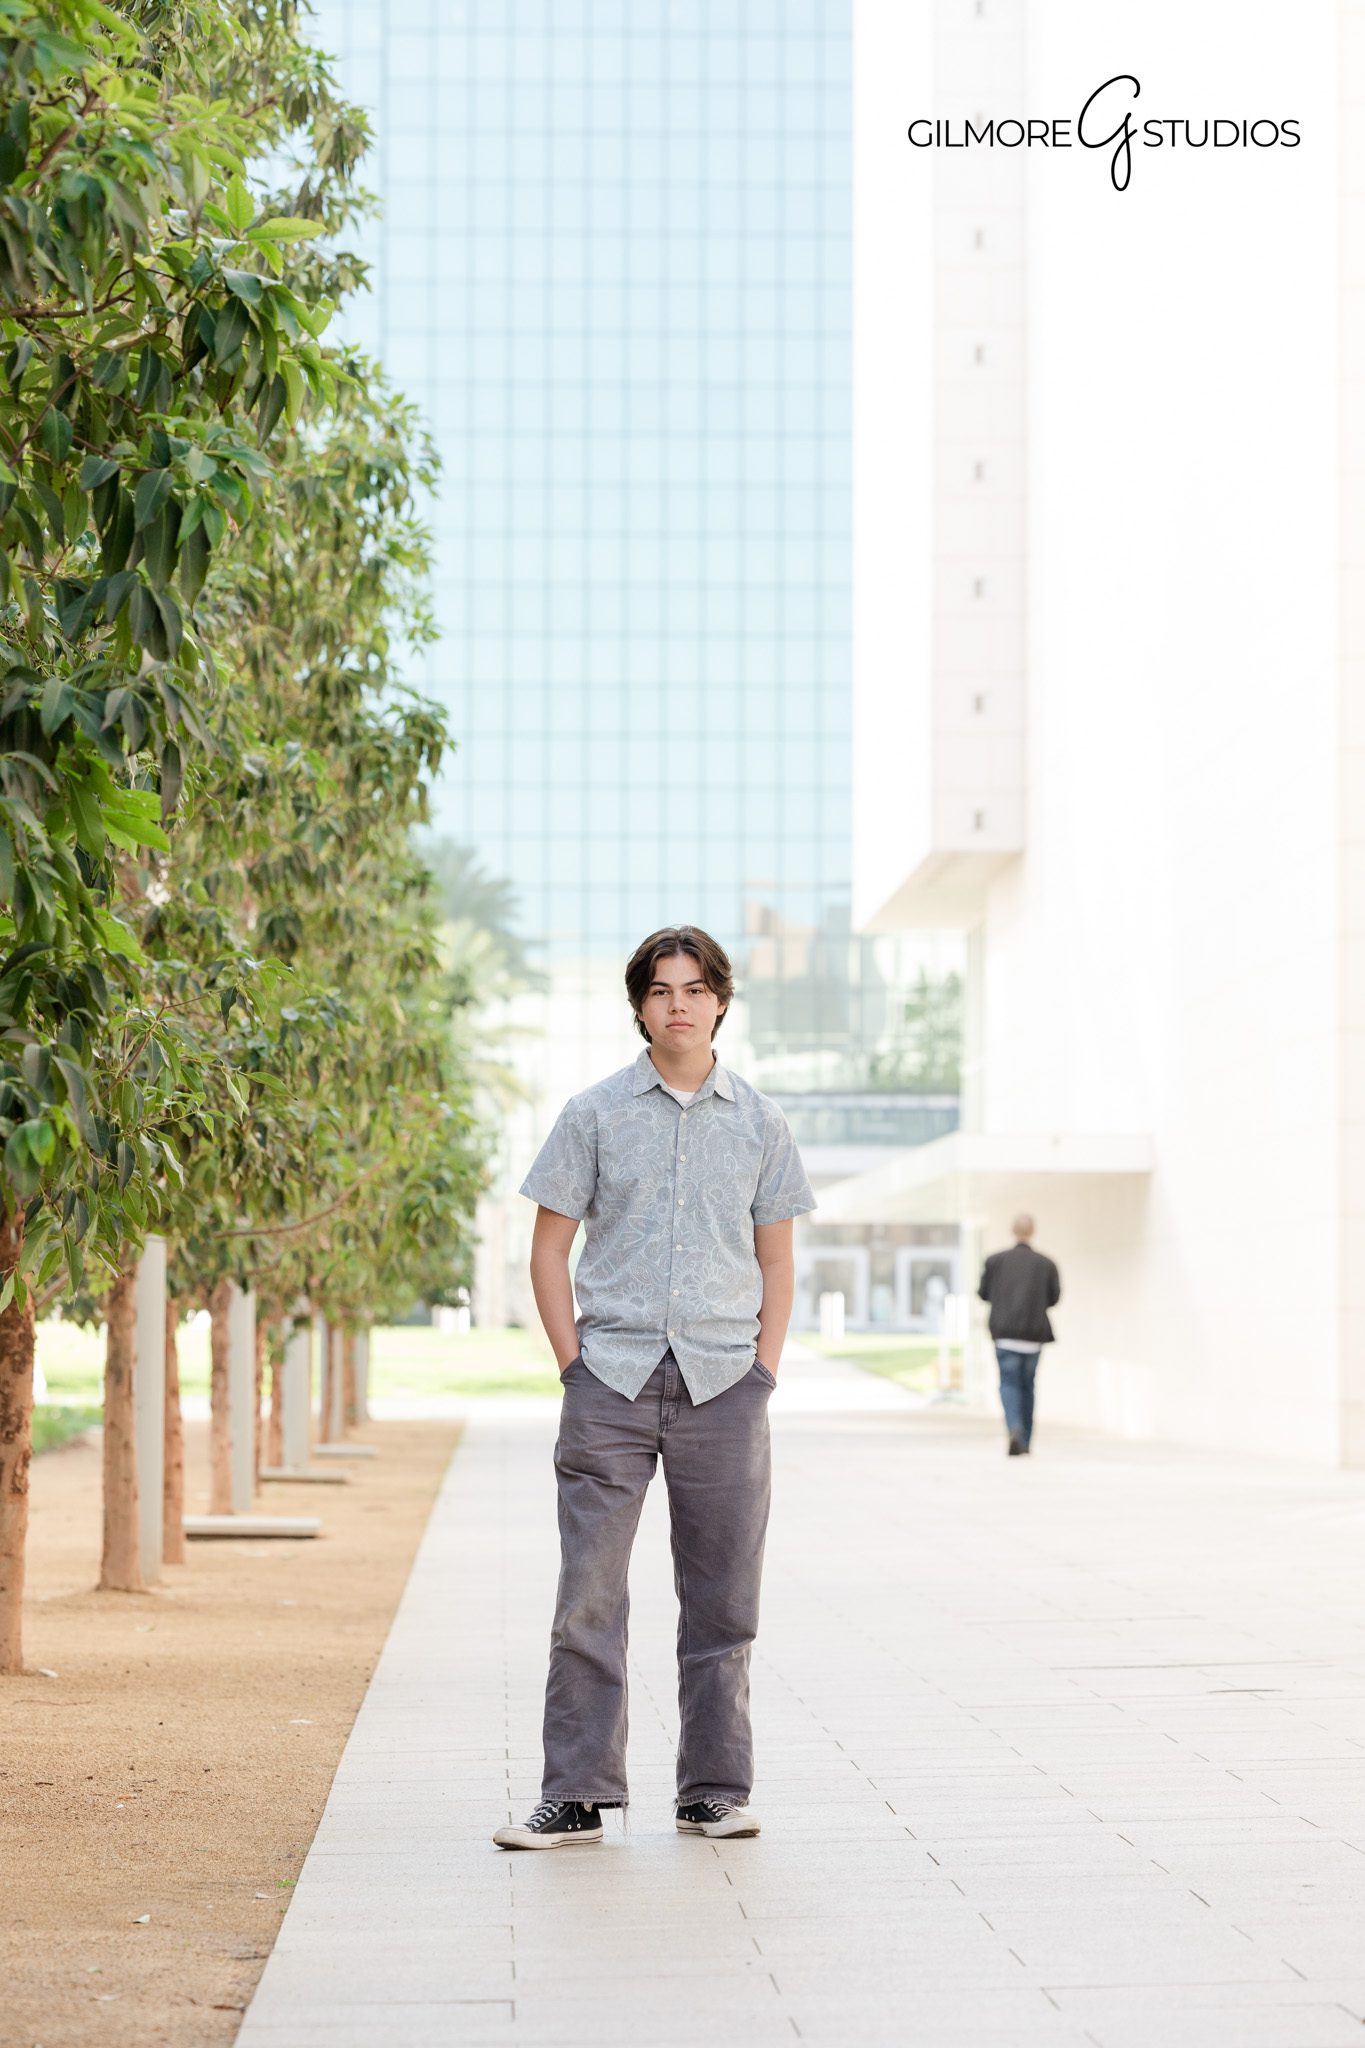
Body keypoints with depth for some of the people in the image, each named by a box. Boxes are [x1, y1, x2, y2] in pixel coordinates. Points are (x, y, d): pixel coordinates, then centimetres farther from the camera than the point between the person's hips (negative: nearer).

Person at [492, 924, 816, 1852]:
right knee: (589, 1594, -3)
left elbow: (776, 1259, 13)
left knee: (721, 1600, 5)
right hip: (612, 1379, -1)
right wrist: (574, 1364, -2)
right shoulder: (594, 1114, 5)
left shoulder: (760, 1122, 9)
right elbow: (550, 1247, 6)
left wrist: (763, 1373, 3)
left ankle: (716, 1789, 15)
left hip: (723, 1383, 1)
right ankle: (578, 1794, 3)